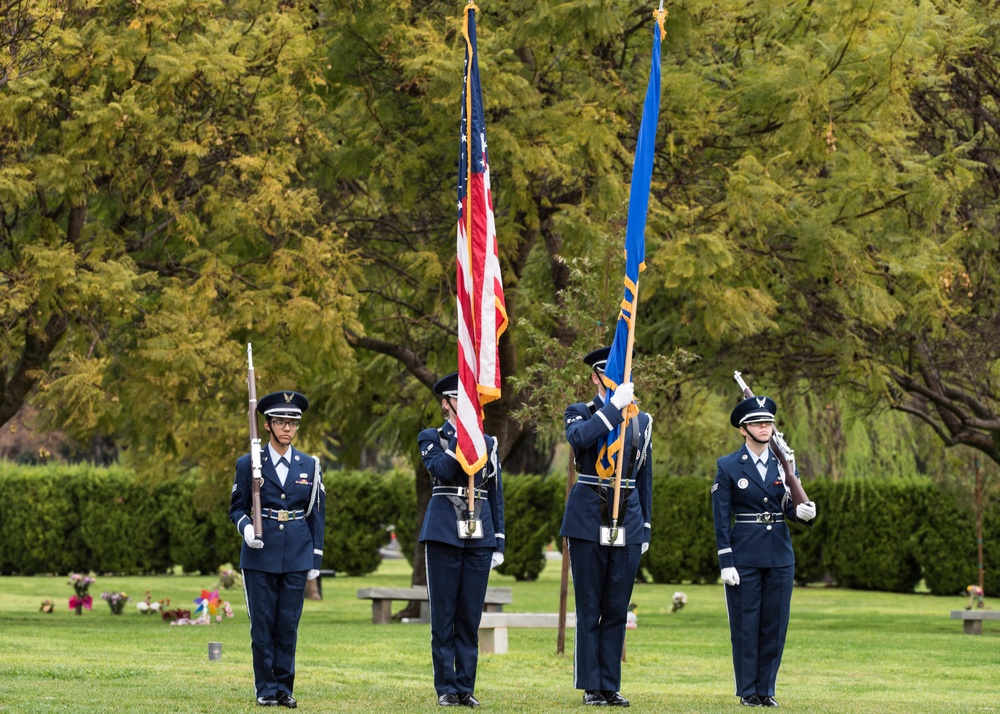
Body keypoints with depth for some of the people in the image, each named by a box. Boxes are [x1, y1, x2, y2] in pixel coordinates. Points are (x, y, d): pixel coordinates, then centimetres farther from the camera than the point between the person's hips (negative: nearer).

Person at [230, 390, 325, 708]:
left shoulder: (310, 466, 8)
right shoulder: (248, 464, 3)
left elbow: (317, 515, 10)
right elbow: (237, 507, 6)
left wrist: (315, 560, 6)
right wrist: (246, 527, -16)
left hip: (296, 558, 1)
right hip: (260, 556, -1)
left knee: (288, 625, 1)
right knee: (262, 624, 0)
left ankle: (284, 687, 9)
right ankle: (266, 689, 7)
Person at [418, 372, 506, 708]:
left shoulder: (487, 443, 15)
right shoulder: (431, 438, 5)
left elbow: (496, 496, 14)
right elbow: (442, 470, -16)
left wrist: (498, 543, 9)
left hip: (479, 537, 3)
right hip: (444, 534, -3)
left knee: (470, 617, 3)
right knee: (444, 616, -2)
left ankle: (466, 687, 8)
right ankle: (446, 689, 2)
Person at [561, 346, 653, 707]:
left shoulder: (641, 421, 13)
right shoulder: (580, 413, 1)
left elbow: (644, 479, 16)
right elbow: (578, 437, -25)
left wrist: (645, 528, 14)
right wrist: (614, 406, -23)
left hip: (627, 526, 3)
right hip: (589, 524, -3)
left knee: (617, 610, 5)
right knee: (589, 610, 0)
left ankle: (611, 686, 10)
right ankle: (591, 687, 4)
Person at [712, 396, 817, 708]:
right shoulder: (728, 467, -2)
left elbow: (790, 508, 7)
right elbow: (721, 518, -5)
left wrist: (803, 512, -18)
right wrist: (726, 563, -11)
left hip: (780, 556, 4)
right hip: (744, 556, -4)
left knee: (774, 624, 5)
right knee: (745, 625, 0)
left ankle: (766, 690, 13)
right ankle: (748, 691, 7)